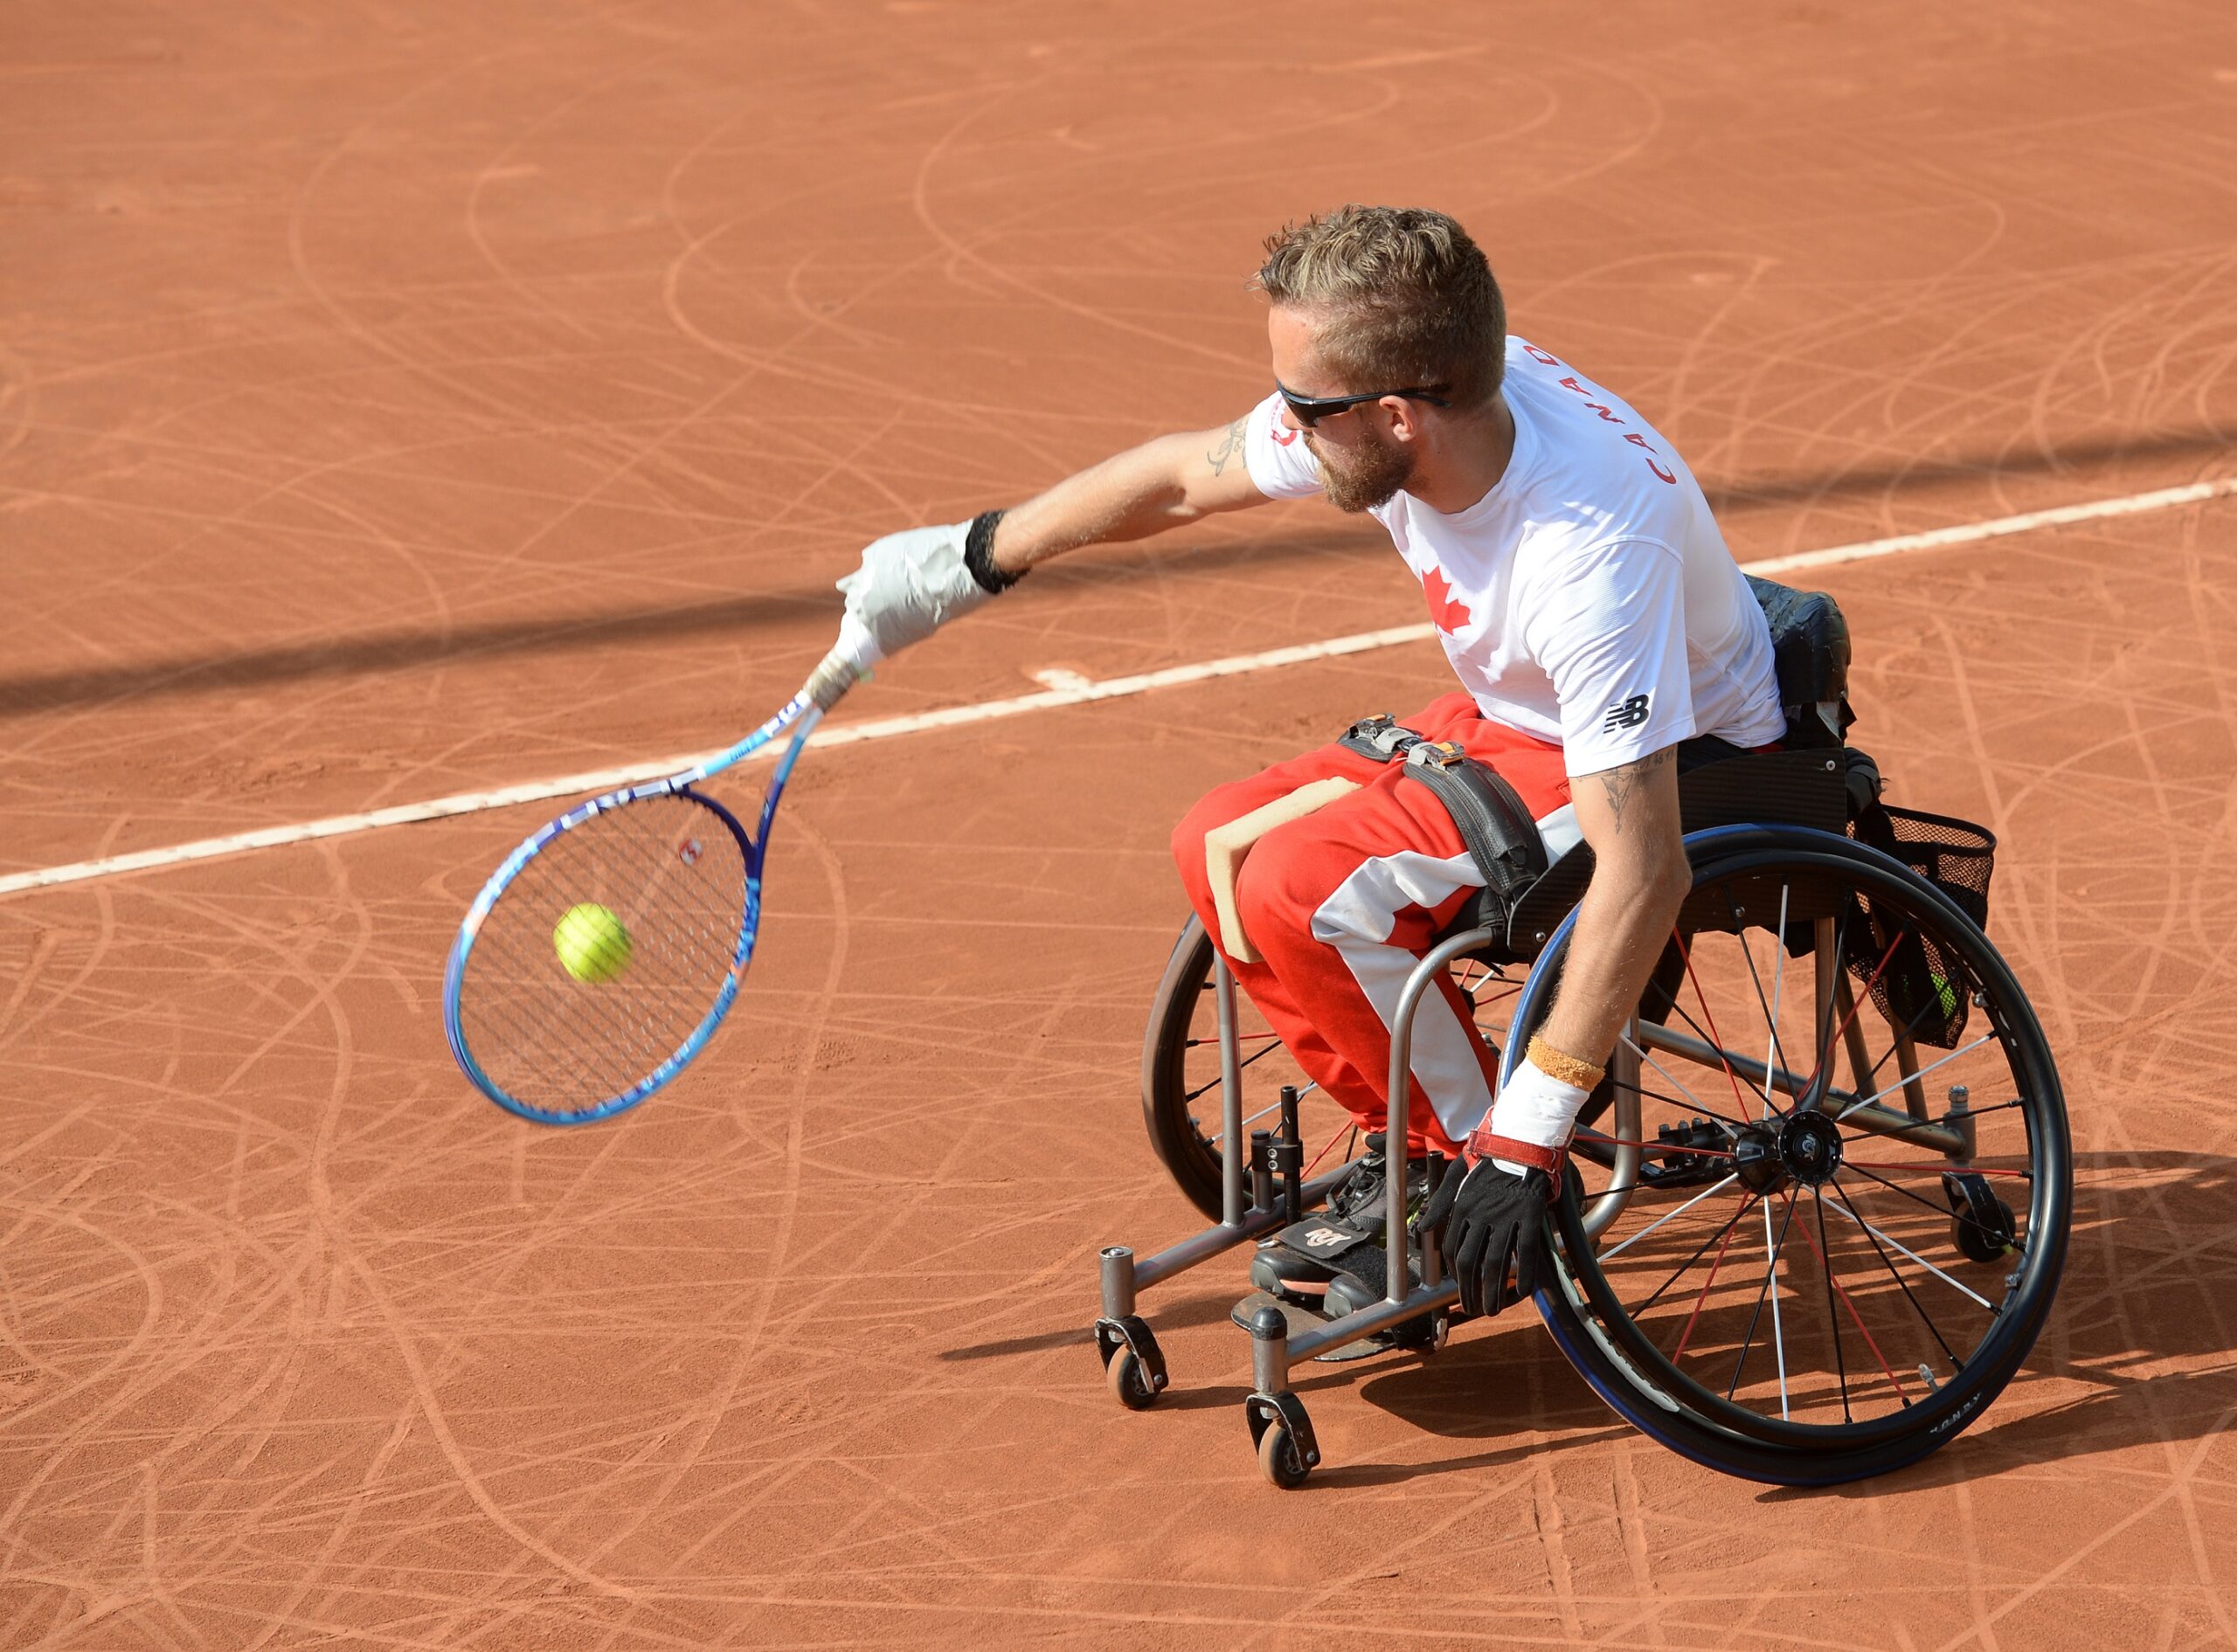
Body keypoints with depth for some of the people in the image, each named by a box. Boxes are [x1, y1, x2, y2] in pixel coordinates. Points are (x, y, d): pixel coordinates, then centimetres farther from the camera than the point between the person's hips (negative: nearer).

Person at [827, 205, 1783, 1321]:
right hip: (1515, 719, 8)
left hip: (1679, 764, -8)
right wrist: (969, 559, 15)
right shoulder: (1393, 409, -16)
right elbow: (1182, 476, 4)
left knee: (1303, 883, -24)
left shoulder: (1588, 548, -38)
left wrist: (1526, 1143, -36)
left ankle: (1470, 1155, -4)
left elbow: (1643, 870, -38)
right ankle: (1407, 1140, 8)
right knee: (1220, 846, -3)